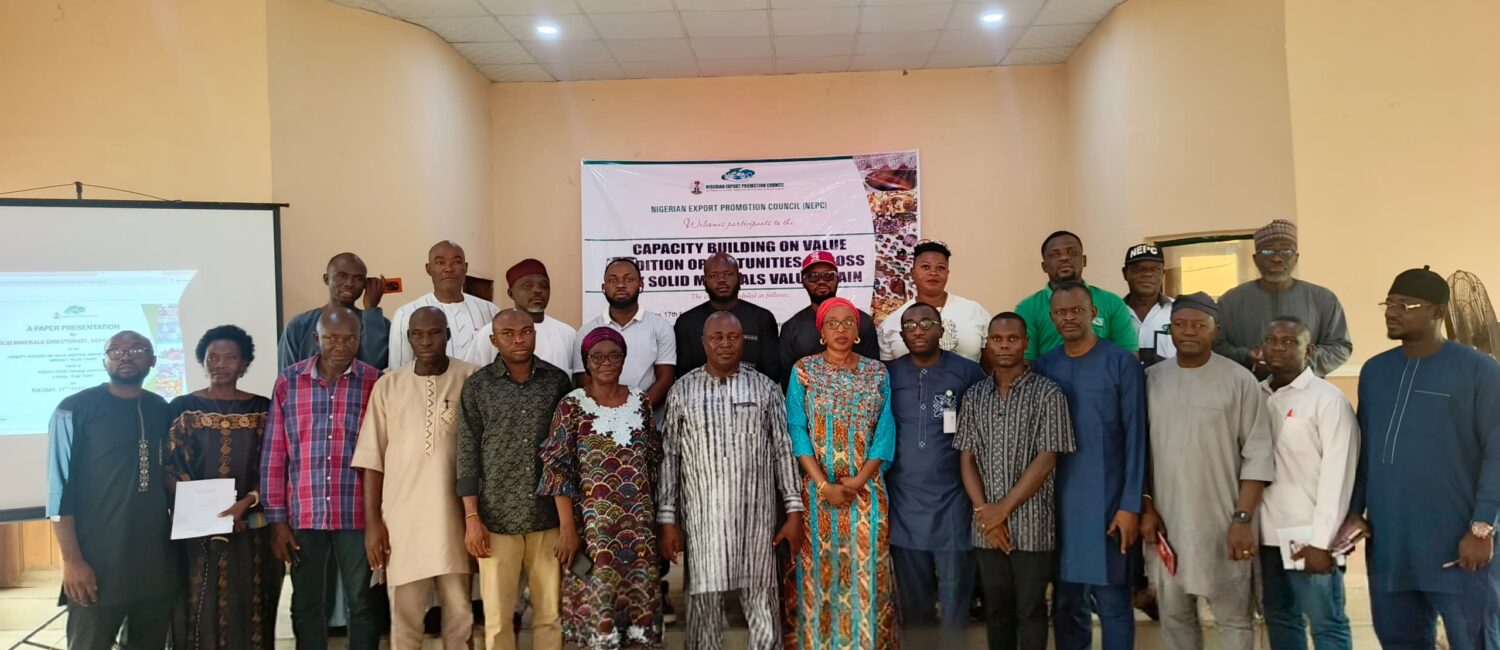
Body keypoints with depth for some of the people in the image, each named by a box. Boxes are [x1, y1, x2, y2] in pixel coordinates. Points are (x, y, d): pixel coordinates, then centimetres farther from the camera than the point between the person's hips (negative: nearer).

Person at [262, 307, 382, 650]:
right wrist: (277, 519, 0)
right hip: (303, 515, 2)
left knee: (362, 604, 9)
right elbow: (273, 454, 3)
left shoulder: (375, 383, -1)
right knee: (306, 606, 12)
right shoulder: (288, 381, 2)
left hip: (358, 515, -1)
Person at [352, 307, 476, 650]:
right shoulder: (388, 385, 3)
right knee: (404, 615, 6)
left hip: (454, 516, 0)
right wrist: (372, 522, 0)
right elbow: (371, 458, 4)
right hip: (403, 516, 1)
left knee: (459, 611, 9)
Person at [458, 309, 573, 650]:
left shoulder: (558, 381, 3)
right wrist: (472, 517, -5)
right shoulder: (477, 386, 0)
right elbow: (468, 454, 0)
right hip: (496, 519, -1)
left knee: (550, 614, 7)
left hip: (549, 517, 1)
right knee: (497, 618, 6)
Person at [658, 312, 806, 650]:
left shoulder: (765, 389, 5)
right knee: (705, 604, 4)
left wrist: (794, 511, 0)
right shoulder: (682, 391, 4)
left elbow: (783, 451, 5)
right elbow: (668, 457, 4)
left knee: (763, 604, 6)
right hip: (702, 516, 0)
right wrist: (667, 519, -1)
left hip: (757, 515, 1)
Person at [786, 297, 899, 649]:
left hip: (866, 489, 1)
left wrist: (859, 480, -12)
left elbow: (885, 432, 0)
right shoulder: (803, 370, 1)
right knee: (818, 568, 3)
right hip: (817, 489, -1)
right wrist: (823, 485, -13)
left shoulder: (877, 372, 5)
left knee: (864, 569, 3)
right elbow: (796, 430, -5)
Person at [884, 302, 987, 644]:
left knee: (955, 593, 7)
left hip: (952, 500, -2)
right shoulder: (887, 374, 2)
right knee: (912, 597, 15)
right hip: (903, 502, 2)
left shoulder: (967, 372, -3)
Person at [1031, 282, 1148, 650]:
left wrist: (1130, 505, -11)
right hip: (1058, 502, 4)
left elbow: (1135, 438, -6)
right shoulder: (1042, 367, 6)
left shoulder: (1122, 363, -5)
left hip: (1108, 500, -3)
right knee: (1066, 603, 12)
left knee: (1112, 603, 3)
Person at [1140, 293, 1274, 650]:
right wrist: (1146, 508, 3)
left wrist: (1242, 518, -12)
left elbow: (1257, 455, -7)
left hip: (1223, 521, -3)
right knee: (1174, 614, 13)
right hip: (1167, 520, 3)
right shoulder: (1151, 379, 5)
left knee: (1233, 616, 8)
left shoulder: (1239, 380, -5)